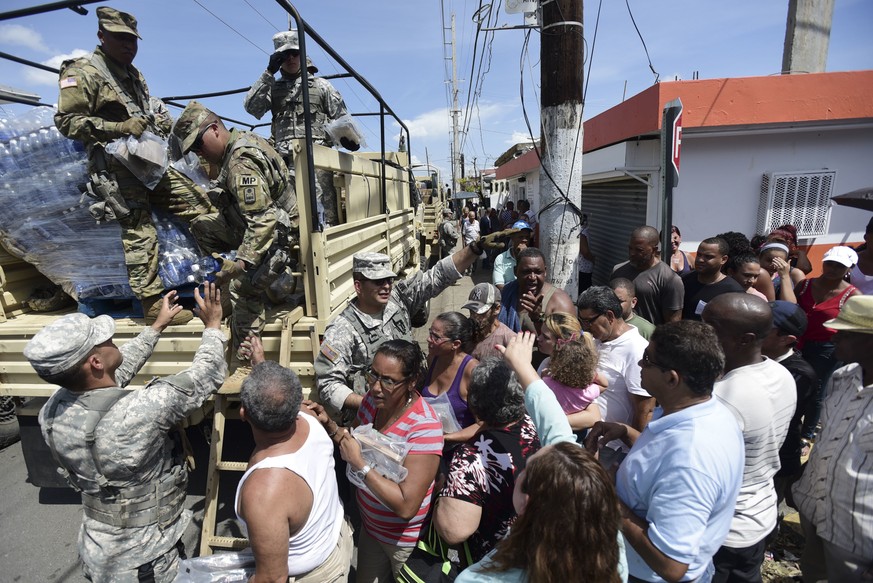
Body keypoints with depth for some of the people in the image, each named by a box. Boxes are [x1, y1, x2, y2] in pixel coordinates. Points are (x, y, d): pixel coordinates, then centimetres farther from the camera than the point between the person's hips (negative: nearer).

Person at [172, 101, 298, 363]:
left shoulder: (241, 163, -25)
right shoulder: (243, 138, 6)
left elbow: (264, 220, -34)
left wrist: (241, 263, -36)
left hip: (276, 233, -11)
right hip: (254, 223, 11)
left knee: (244, 288, -18)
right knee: (199, 228, 15)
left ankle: (246, 364, -11)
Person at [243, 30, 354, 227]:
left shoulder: (321, 85, 20)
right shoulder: (272, 88, 23)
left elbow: (340, 117, 13)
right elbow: (251, 107, 8)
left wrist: (347, 136, -9)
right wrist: (268, 73, 5)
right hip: (284, 159, 2)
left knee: (324, 214, -12)